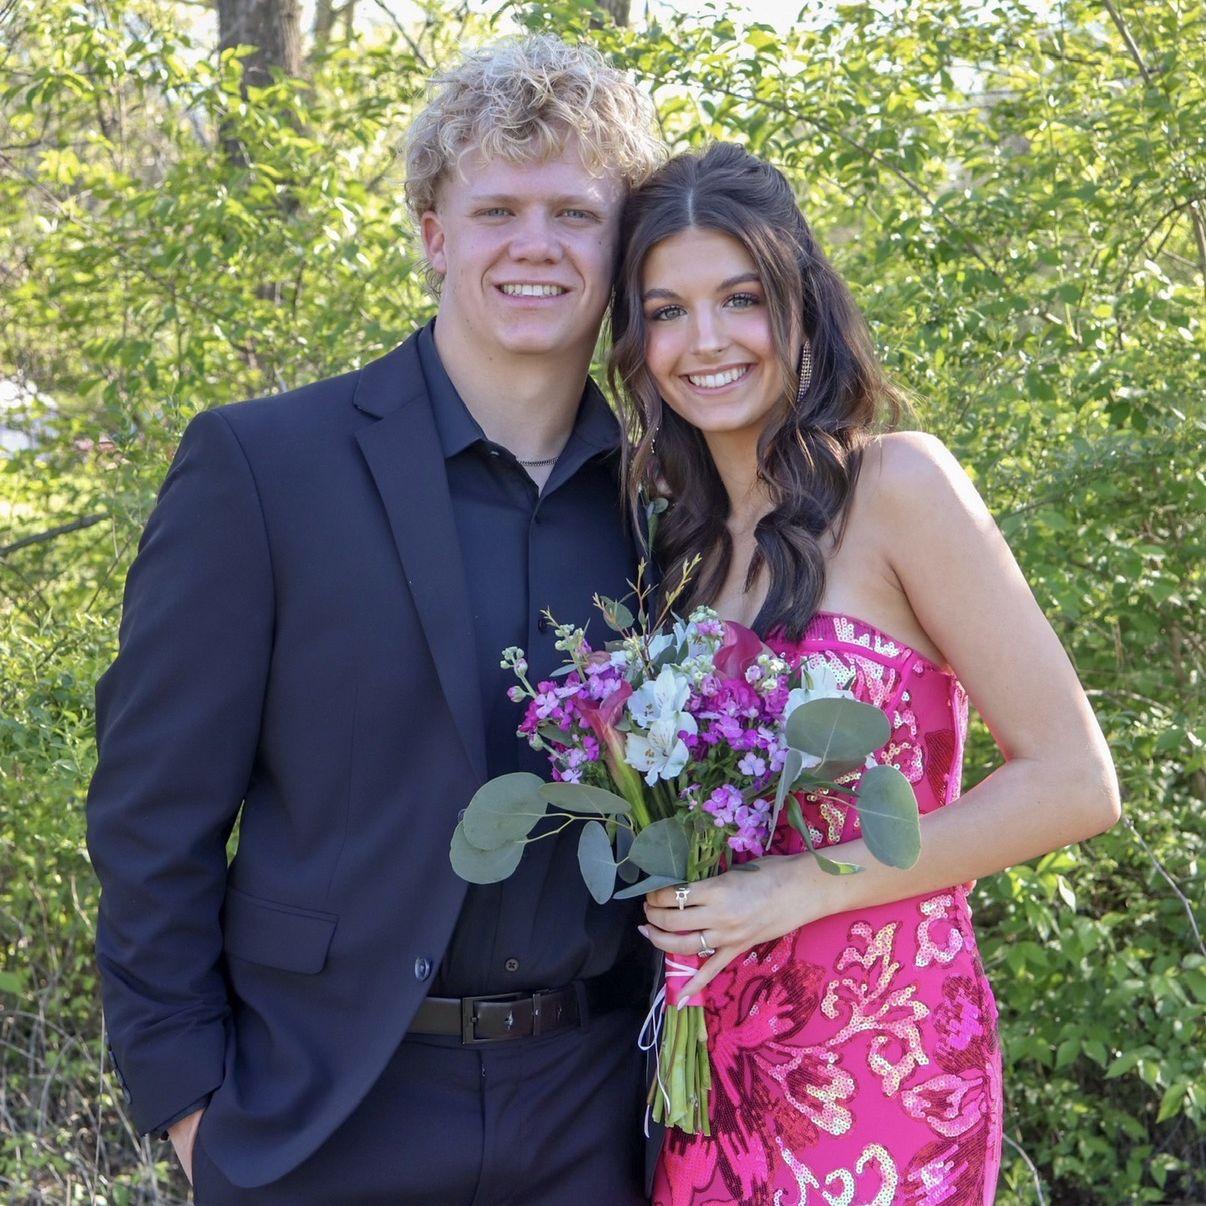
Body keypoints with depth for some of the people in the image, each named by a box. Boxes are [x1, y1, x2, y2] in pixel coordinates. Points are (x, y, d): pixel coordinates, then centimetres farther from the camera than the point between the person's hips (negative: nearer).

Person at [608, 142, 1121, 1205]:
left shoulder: (896, 482, -12)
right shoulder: (685, 538, 7)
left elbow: (1075, 783, -15)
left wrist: (804, 888, -16)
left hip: (882, 1058, -5)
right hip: (714, 1049, 6)